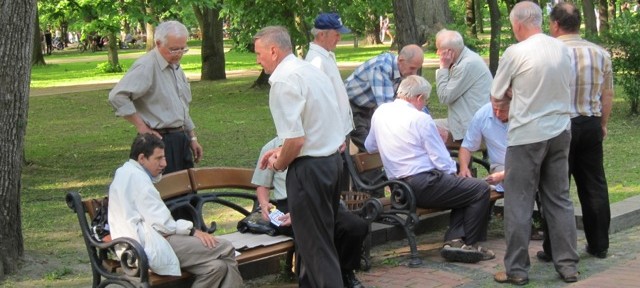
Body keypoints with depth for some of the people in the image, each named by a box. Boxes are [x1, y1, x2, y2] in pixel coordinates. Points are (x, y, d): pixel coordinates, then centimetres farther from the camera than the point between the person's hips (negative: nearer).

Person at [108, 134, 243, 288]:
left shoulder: (125, 173, 22)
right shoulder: (136, 177, -10)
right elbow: (161, 223, -16)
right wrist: (192, 231, -7)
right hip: (150, 247, -11)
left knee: (217, 266, -2)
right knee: (225, 249, -12)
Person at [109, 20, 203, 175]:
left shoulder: (175, 66, 13)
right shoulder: (146, 66, -16)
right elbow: (117, 96, -27)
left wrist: (192, 138, 21)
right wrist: (141, 126, -21)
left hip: (181, 139, 9)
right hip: (161, 140, -9)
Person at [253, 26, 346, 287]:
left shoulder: (284, 81, -17)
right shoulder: (311, 70, 11)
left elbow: (295, 139, -24)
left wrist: (280, 163, -6)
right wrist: (282, 151, 17)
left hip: (309, 167, -10)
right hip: (333, 158, 10)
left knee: (314, 244, -1)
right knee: (322, 238, 19)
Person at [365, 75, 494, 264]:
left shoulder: (380, 112, 9)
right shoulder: (420, 119, -11)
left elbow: (370, 146, 24)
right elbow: (442, 161, -10)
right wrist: (452, 173, 9)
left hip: (400, 188, 9)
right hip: (423, 186, -9)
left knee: (463, 189, 22)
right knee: (481, 189, -1)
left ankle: (453, 240, 5)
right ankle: (470, 244, 8)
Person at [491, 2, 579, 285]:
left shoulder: (515, 53, -12)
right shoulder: (562, 48, 2)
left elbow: (497, 93, -1)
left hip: (526, 135, -5)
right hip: (560, 131, 5)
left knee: (519, 204, 3)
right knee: (559, 200, 12)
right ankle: (568, 265, 15)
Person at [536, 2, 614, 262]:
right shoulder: (601, 53, 2)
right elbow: (607, 94, 8)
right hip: (591, 125, 4)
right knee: (594, 186, 12)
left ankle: (554, 250, 6)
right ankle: (599, 245, 19)